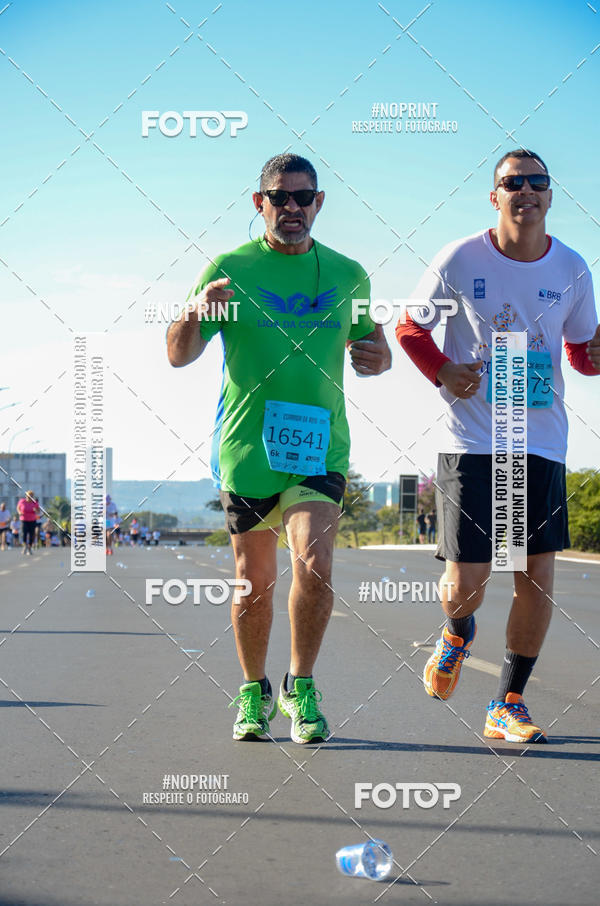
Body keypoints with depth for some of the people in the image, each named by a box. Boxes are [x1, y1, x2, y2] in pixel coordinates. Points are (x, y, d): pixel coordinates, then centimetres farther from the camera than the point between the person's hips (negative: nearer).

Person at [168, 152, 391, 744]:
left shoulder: (347, 275, 8)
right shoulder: (230, 269, 2)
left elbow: (371, 345, 21)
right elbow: (178, 357, 0)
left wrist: (377, 357, -3)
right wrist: (195, 313, -21)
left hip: (320, 449, 1)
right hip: (245, 448, 0)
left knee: (314, 565, -18)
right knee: (255, 580, 7)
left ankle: (301, 687, 3)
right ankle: (254, 693, 29)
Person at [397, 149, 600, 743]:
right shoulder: (460, 260, -3)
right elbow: (409, 327, 9)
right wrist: (441, 373, -9)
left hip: (542, 444, 3)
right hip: (471, 442, -2)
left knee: (537, 581, 0)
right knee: (464, 586, -5)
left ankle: (507, 706, 16)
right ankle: (457, 633, 33)